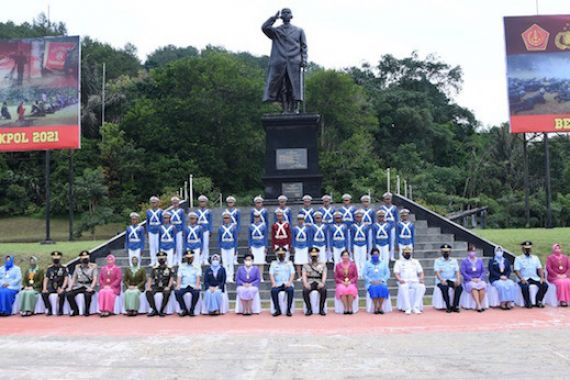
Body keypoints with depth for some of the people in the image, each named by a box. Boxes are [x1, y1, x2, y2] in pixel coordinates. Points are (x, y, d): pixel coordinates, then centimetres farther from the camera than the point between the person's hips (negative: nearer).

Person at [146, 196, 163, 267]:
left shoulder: (160, 211, -2)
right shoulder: (148, 211, 7)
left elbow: (162, 222, 0)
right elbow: (147, 222, 11)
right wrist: (147, 231, 6)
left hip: (158, 230, -3)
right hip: (151, 231, 3)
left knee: (158, 245, -1)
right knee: (151, 246, 5)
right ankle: (153, 261, 12)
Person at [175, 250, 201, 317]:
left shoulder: (197, 267, 12)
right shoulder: (181, 266, 17)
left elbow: (198, 277, -2)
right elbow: (179, 277, 5)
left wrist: (197, 285, -21)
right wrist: (178, 285, -14)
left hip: (193, 286, -2)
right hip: (184, 286, 2)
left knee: (196, 292, -35)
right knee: (177, 292, -29)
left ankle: (192, 310, -19)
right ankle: (184, 310, -14)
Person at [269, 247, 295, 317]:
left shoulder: (289, 263, 15)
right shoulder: (273, 263, 15)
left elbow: (292, 274, 5)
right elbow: (271, 274, 6)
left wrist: (289, 282, -13)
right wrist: (273, 283, -12)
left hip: (287, 284, 0)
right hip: (277, 284, 0)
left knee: (291, 290, -33)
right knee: (273, 290, -32)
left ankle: (288, 310, -25)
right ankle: (277, 310, -22)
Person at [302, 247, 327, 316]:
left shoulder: (323, 264, 15)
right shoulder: (306, 265, 16)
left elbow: (324, 275, 3)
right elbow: (304, 275, 4)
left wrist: (322, 283, -17)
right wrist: (305, 283, -17)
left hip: (319, 282, 0)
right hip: (310, 283, 0)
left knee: (324, 290, -34)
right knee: (305, 291, -33)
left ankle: (321, 309, -22)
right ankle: (309, 309, -21)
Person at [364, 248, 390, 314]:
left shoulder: (384, 263, 15)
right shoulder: (368, 264, 12)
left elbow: (387, 274, 8)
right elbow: (365, 275, 4)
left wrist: (381, 280, -8)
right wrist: (371, 281, -12)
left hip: (381, 283, 1)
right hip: (371, 283, -1)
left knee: (383, 289, -33)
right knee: (374, 289, -35)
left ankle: (380, 307, -24)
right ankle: (376, 307, -25)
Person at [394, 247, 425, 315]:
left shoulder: (415, 261, 22)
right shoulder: (399, 262, 13)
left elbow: (420, 272, 16)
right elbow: (396, 273, 2)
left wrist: (421, 279, -6)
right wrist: (400, 280, -19)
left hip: (415, 281, 2)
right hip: (404, 282, -2)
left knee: (422, 287, -31)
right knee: (403, 288, -38)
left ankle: (416, 308, -31)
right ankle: (407, 308, -36)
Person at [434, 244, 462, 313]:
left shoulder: (454, 260, 14)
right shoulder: (437, 260, 5)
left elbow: (457, 271, 4)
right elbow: (437, 272, -8)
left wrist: (458, 279, -17)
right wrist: (442, 280, -26)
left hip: (452, 280, 3)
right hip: (441, 281, -2)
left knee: (459, 287, -28)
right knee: (444, 288, -35)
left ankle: (455, 306, -20)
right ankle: (448, 307, -22)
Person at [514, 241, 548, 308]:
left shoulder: (535, 258, 18)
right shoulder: (518, 258, 6)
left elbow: (540, 269, 10)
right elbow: (516, 271, -5)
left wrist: (542, 278, -8)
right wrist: (522, 279, -22)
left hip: (535, 278, 4)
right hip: (524, 279, -4)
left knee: (545, 285, -23)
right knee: (525, 287, -36)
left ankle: (538, 301, -5)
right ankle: (528, 303, -13)